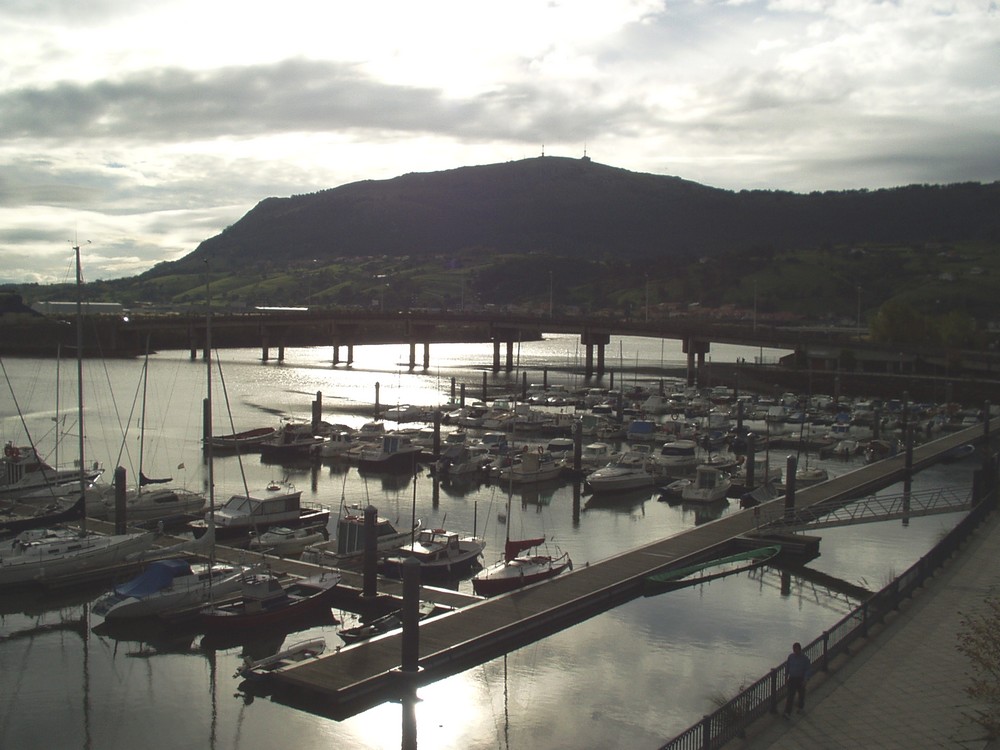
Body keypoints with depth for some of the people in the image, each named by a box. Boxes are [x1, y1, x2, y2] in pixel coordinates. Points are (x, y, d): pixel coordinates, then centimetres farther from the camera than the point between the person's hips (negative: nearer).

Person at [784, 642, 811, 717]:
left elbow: (807, 670, -10)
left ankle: (800, 708, 42)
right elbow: (787, 667, 5)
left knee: (801, 694, 17)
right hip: (792, 678, 1)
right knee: (790, 696, -4)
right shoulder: (790, 656, -5)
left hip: (800, 679, -1)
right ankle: (787, 712, -5)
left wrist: (804, 680, -16)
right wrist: (786, 678, 5)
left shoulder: (805, 658, -13)